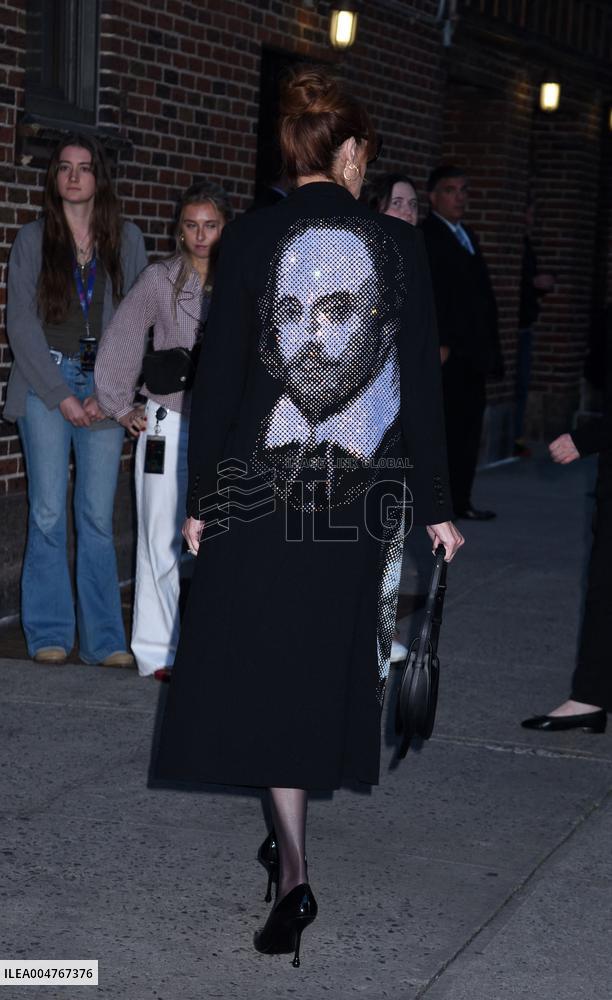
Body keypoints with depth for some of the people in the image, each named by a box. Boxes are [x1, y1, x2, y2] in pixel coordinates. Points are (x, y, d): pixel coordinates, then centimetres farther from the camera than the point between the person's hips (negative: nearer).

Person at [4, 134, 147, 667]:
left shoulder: (127, 241, 8)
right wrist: (61, 396, -8)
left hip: (105, 388, 1)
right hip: (45, 385, -1)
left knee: (98, 517, 0)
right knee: (48, 512, -3)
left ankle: (103, 640, 5)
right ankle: (50, 636, 5)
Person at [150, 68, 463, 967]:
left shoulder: (249, 240, -5)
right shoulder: (397, 245, -2)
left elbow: (218, 376, -5)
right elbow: (421, 381, -2)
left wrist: (203, 499, 3)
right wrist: (435, 506, 4)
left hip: (262, 482, -2)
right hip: (363, 486, 2)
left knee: (263, 666, 3)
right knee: (334, 656, 16)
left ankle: (294, 870, -5)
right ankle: (297, 835, 30)